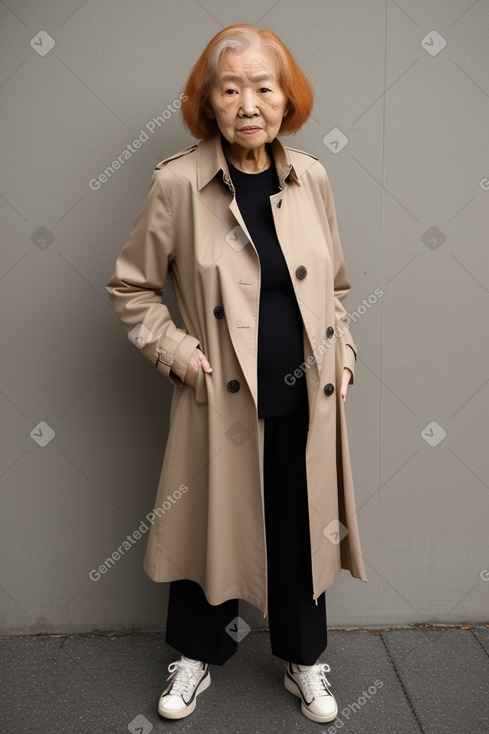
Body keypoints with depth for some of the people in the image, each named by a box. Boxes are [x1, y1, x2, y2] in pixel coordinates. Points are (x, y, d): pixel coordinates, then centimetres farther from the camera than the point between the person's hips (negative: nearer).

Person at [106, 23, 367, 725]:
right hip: (220, 401, -2)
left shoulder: (311, 177, 1)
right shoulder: (178, 182, -10)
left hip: (306, 401, 3)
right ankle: (197, 655, 42)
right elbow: (130, 286, 0)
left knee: (304, 530, 15)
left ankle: (304, 660, 41)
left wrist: (342, 350, 5)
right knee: (210, 527, 13)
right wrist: (177, 351, -9)